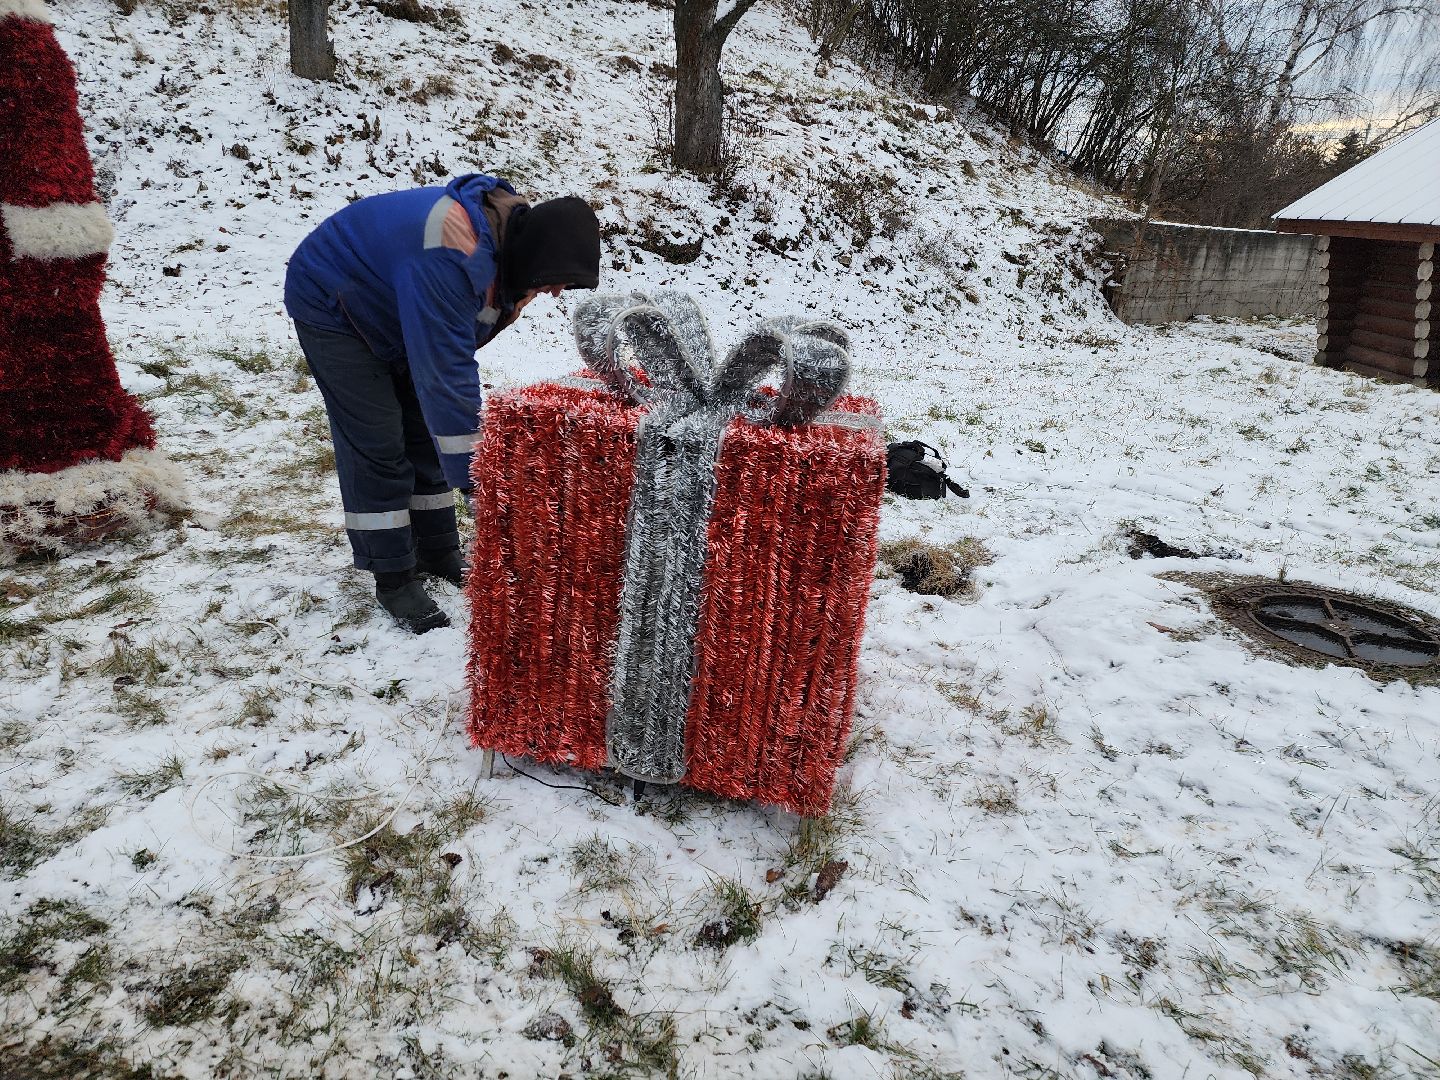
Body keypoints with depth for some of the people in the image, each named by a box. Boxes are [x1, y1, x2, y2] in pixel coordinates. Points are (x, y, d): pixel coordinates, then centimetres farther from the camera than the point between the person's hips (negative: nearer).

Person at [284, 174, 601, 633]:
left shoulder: (509, 237, -12)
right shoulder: (447, 260, -40)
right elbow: (445, 372, -40)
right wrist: (473, 473, -37)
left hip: (389, 310, 8)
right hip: (331, 306, -8)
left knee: (425, 429, 8)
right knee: (378, 444, -10)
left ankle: (438, 552, 20)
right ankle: (393, 578, 1)